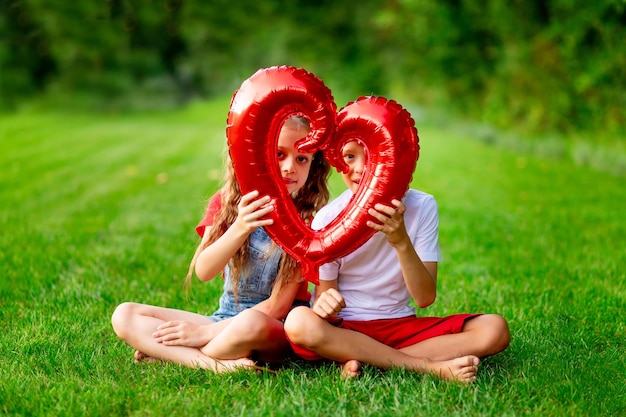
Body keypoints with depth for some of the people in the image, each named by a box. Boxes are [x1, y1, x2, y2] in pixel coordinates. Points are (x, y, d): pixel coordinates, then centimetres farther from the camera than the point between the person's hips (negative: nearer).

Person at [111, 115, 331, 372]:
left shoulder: (307, 219, -11)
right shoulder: (225, 203, 0)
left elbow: (278, 306, -14)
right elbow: (203, 271, -15)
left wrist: (205, 332, -16)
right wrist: (239, 229, -34)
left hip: (280, 330, -5)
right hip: (226, 318, 5)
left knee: (251, 323, -41)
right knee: (124, 315, -10)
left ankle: (166, 354, -15)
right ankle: (213, 364, -27)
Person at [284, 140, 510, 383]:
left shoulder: (422, 206, -7)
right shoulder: (328, 218, -9)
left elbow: (425, 297, -12)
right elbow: (325, 293, -3)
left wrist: (402, 243, -28)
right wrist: (325, 301, -28)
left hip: (402, 326, 2)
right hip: (344, 330, -1)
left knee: (494, 329, -19)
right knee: (299, 322, -35)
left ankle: (361, 361, -22)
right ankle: (433, 367, -28)